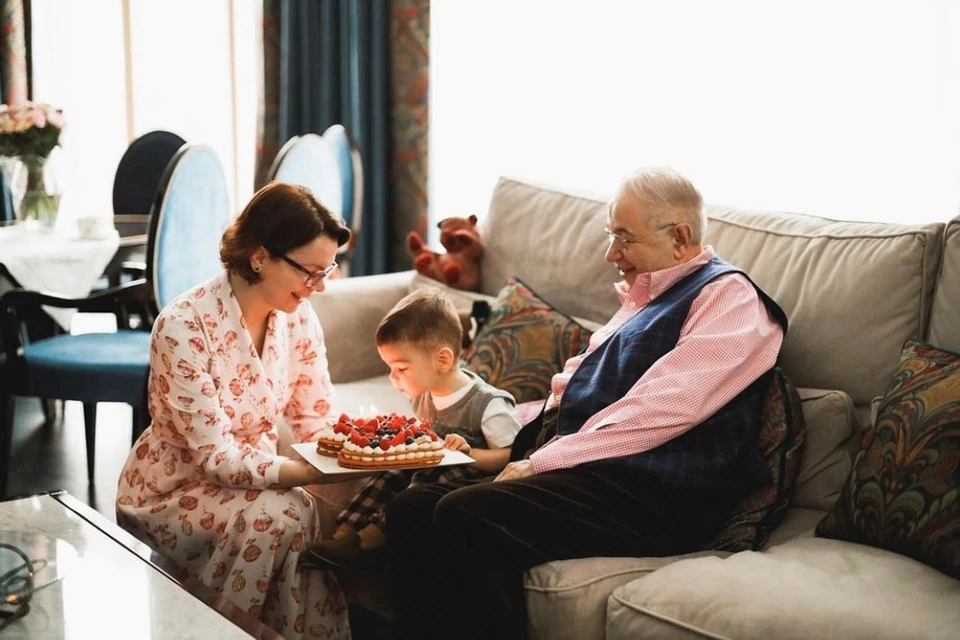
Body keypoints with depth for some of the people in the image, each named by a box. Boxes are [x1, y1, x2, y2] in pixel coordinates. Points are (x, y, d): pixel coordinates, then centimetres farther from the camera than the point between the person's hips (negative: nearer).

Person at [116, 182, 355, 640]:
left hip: (250, 479, 5)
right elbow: (215, 457, -27)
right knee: (280, 514, -31)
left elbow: (317, 422, -3)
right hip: (171, 493, -5)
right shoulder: (185, 327, -25)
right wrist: (321, 472, -38)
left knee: (326, 518, -24)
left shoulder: (297, 316, -6)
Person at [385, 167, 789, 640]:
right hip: (583, 468, 9)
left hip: (658, 494, -9)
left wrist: (540, 463, -16)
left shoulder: (729, 298, -4)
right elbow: (572, 386, 27)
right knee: (413, 509, -9)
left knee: (465, 518, -28)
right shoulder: (639, 297, 25)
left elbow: (657, 412, -17)